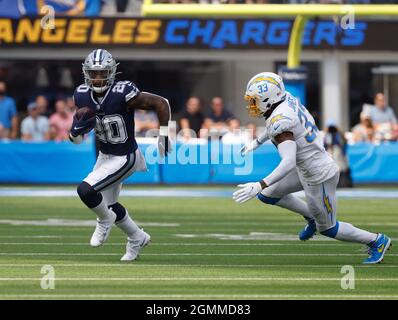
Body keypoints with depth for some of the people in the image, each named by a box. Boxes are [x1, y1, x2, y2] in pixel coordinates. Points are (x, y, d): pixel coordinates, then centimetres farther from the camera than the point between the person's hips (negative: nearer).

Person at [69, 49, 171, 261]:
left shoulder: (123, 94, -27)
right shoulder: (82, 96, -10)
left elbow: (161, 104, -19)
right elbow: (76, 138, 2)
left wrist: (163, 136, -17)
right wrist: (77, 130, -21)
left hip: (124, 159, -7)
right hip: (105, 156, 7)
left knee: (85, 190, -21)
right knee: (108, 204, 21)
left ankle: (105, 221, 11)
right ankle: (137, 238, 46)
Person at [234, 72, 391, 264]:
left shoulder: (280, 121, -30)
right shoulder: (288, 100, -4)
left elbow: (288, 162, -39)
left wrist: (260, 185, -44)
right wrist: (257, 142, 31)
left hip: (319, 177, -9)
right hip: (305, 169, 9)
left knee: (327, 228, 11)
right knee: (267, 195, 16)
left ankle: (377, 241, 25)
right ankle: (311, 216, 28)